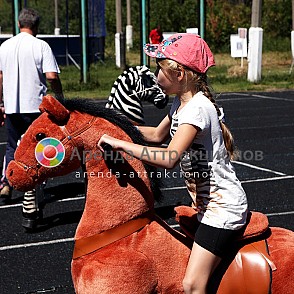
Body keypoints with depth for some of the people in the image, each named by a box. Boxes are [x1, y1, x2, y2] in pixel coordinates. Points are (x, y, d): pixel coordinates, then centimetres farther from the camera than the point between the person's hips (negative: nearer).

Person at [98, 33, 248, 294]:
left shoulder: (197, 108, -24)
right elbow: (157, 135, 26)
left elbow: (170, 158, -37)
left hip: (222, 208, -10)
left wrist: (120, 143, -32)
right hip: (206, 204, 10)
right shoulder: (181, 103, 7)